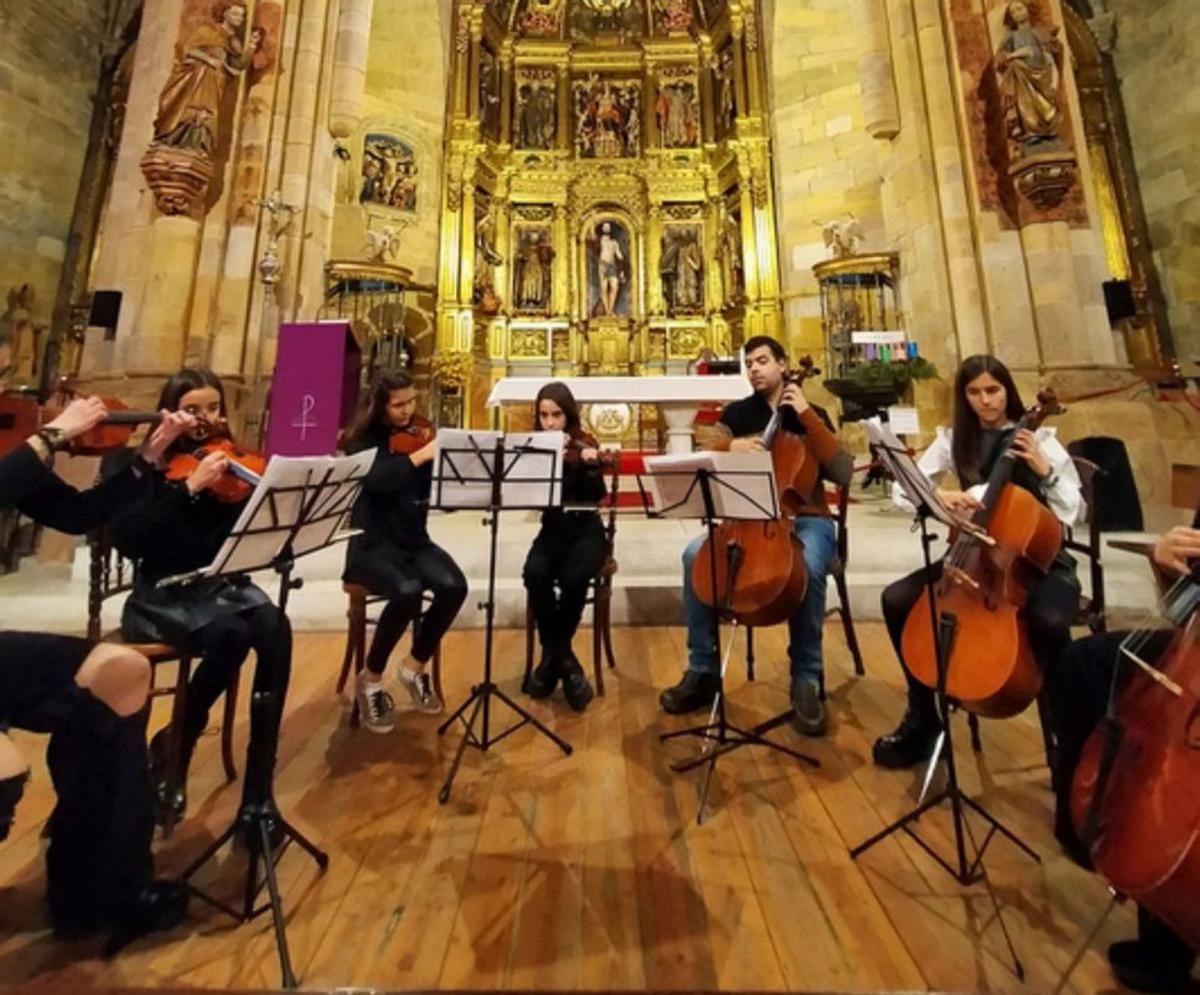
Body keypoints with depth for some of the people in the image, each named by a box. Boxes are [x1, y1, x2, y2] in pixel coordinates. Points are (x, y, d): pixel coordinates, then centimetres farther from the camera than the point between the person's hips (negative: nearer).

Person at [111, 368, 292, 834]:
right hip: (161, 595, -2)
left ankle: (256, 796, -17)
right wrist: (189, 488, -24)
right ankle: (171, 749, -1)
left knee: (276, 630, -29)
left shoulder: (227, 465, 7)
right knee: (231, 635, -33)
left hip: (220, 585, 3)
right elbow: (127, 541, -16)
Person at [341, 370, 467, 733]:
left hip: (414, 540, 4)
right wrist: (421, 455, -30)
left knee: (454, 586, -24)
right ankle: (370, 679, -4)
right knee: (408, 591, -32)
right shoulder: (363, 441, -3)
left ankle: (414, 666, 4)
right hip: (371, 543, -4)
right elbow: (377, 479, -27)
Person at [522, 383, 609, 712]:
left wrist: (592, 465, -32)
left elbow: (597, 496, -14)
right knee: (534, 574, -29)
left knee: (573, 579, -31)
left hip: (586, 530, -2)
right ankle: (563, 659, -12)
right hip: (552, 530, 2)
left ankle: (553, 654, -7)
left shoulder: (585, 445, -2)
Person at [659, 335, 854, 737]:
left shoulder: (811, 415, 7)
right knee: (695, 554, -25)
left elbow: (843, 473, -8)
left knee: (808, 567, -36)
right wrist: (730, 446, -20)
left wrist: (807, 415, -11)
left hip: (805, 519, -1)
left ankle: (806, 680, -14)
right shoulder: (736, 413, 11)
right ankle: (702, 671, -12)